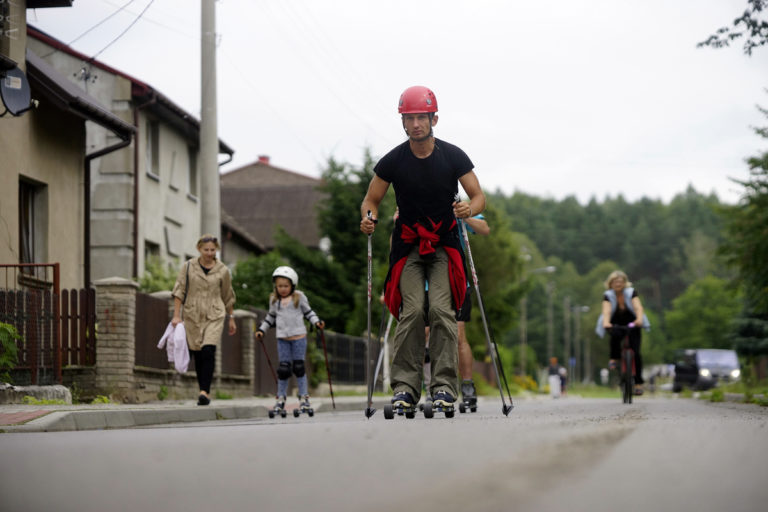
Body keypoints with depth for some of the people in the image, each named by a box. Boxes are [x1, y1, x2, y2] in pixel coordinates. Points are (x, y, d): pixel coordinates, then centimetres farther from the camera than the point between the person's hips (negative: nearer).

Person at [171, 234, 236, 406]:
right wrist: (176, 315, -7)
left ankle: (205, 391, -21)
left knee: (209, 352, -17)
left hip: (215, 316, -1)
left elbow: (228, 296, 15)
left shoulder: (222, 270, 4)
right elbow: (179, 291, 1)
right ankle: (203, 391, 15)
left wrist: (231, 318, 18)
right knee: (198, 355, 3)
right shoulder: (188, 267, 2)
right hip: (193, 316, 1)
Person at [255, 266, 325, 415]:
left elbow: (308, 312, 9)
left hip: (299, 336, -2)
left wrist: (317, 322, -6)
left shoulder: (299, 297, 2)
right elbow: (271, 317, 21)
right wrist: (262, 330, 16)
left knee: (298, 367, -2)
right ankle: (281, 398, 8)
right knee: (283, 368, -2)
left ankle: (304, 396, 6)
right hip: (282, 338, 2)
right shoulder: (274, 300, 9)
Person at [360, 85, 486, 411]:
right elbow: (371, 199, 6)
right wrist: (368, 217, -17)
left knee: (442, 309, -14)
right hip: (407, 245, 0)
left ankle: (444, 386, -13)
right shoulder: (393, 161, -4)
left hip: (444, 243, 0)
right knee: (412, 310, -13)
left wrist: (470, 208, -25)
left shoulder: (453, 157, -5)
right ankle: (405, 387, -11)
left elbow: (479, 197, -1)